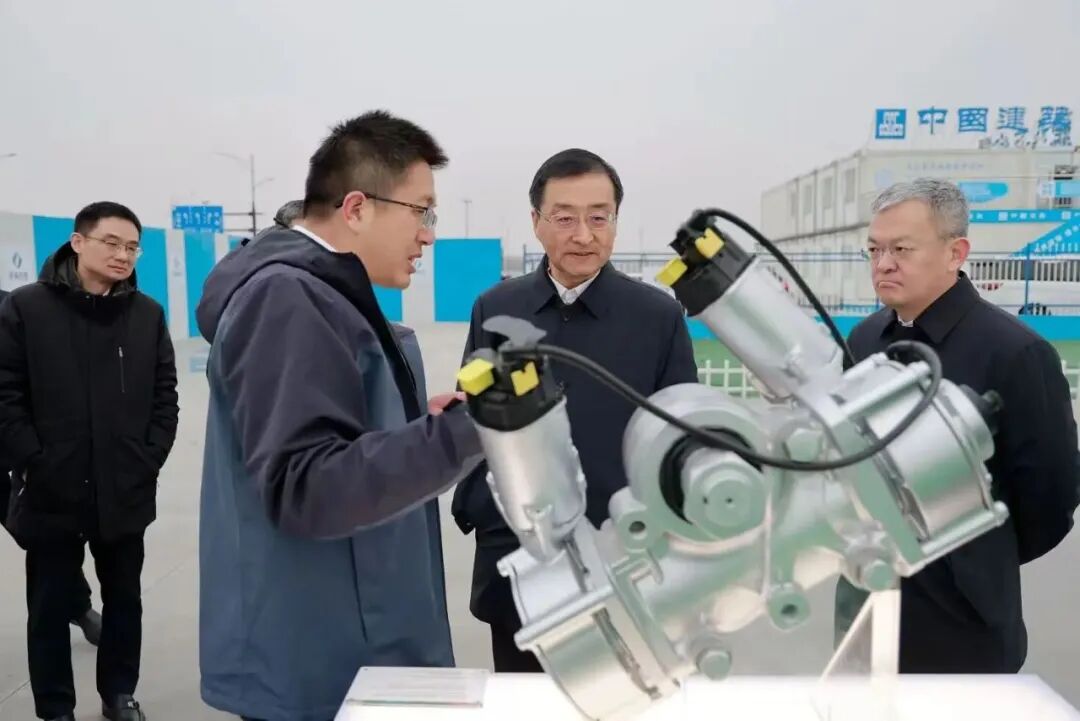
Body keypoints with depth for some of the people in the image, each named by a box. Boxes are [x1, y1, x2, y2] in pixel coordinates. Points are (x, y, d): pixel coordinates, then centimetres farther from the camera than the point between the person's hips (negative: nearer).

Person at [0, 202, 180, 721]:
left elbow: (165, 396, 4)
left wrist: (149, 460, -5)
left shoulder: (148, 314, 3)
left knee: (124, 599, 16)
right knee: (50, 608, 12)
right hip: (50, 495, -2)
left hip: (125, 493, 2)